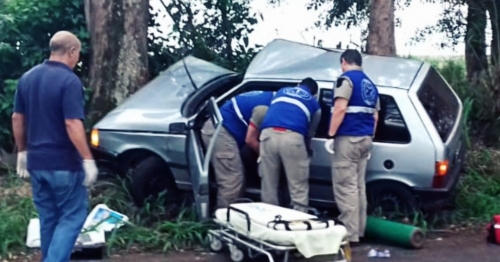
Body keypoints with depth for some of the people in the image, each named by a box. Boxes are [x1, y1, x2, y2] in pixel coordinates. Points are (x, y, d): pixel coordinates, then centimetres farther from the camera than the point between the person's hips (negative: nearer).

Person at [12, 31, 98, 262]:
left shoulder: (27, 78, 7)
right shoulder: (69, 81, -16)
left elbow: (17, 119, 11)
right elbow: (72, 124, -22)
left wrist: (22, 152, 19)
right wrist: (88, 160, -18)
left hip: (36, 162, 7)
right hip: (64, 163, -7)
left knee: (48, 218, 17)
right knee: (72, 216, 3)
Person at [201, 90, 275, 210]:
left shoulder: (269, 98, 14)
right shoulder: (265, 107, -16)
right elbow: (250, 140, -12)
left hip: (217, 128, 10)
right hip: (219, 131, -10)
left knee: (235, 179, 12)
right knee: (232, 181, -11)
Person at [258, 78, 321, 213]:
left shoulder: (282, 91, 34)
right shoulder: (314, 103, 26)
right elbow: (310, 132, 29)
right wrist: (305, 148, 45)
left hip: (268, 134, 3)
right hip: (292, 137, -3)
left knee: (268, 186, 11)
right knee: (298, 188, 4)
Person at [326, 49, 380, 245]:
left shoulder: (346, 79, -7)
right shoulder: (370, 85, 18)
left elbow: (340, 109, -19)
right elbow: (375, 116, 19)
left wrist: (331, 135, -16)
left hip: (348, 138, -9)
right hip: (364, 139, 9)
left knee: (345, 187, -6)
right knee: (358, 186, 14)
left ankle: (350, 235, -6)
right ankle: (358, 231, 19)